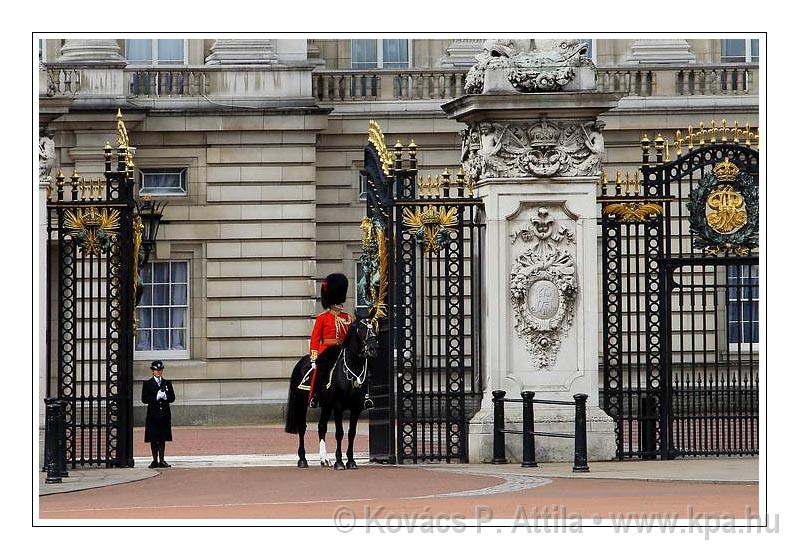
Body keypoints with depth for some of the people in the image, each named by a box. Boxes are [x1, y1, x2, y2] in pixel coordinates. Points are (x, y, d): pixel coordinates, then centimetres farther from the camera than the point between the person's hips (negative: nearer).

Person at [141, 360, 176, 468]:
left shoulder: (167, 383, 11)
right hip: (153, 414, -2)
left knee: (162, 439, 5)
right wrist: (156, 398, -16)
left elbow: (172, 398, 7)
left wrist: (165, 397, -13)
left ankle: (162, 460, 8)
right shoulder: (147, 384, 2)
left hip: (165, 414, 3)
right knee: (153, 439, -1)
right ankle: (155, 460, 4)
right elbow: (144, 399, -5)